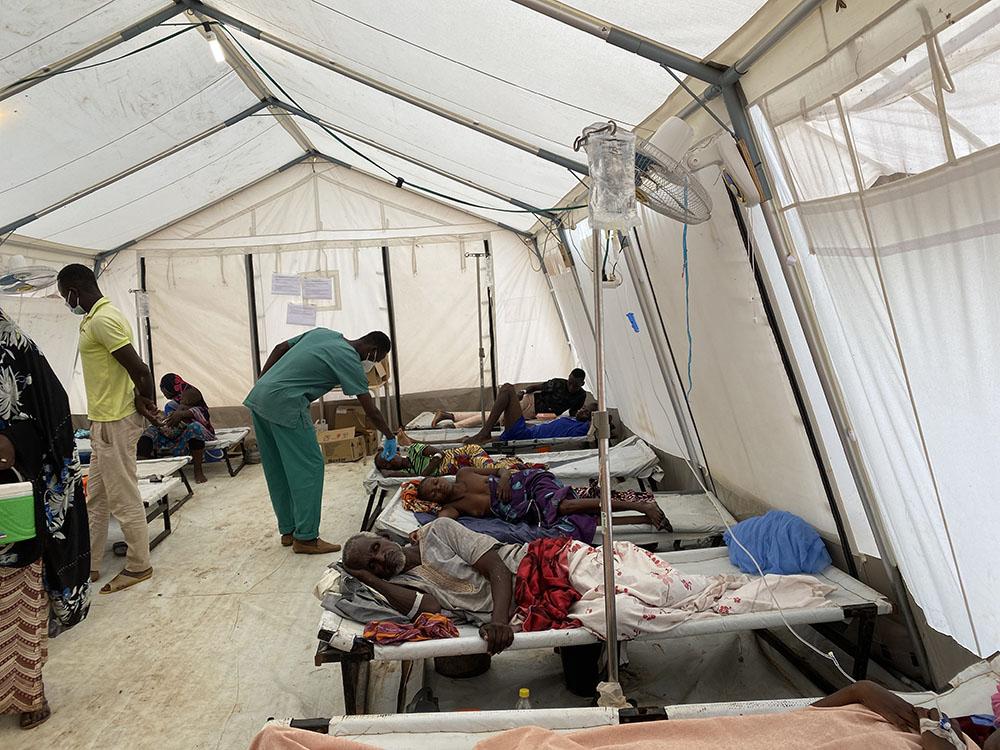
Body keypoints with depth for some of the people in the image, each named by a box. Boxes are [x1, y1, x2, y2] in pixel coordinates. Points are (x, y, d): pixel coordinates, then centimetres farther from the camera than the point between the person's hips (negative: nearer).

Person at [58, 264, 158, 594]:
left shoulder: (102, 320, -17)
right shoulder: (97, 317, 15)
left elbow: (139, 369, -22)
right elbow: (136, 368, 14)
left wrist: (149, 406, -10)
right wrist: (144, 404, 4)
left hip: (115, 424, -10)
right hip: (105, 421, 10)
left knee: (124, 499, 1)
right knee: (96, 499, 17)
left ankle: (138, 566, 13)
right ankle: (89, 565, 27)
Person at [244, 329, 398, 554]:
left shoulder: (323, 333, 15)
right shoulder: (350, 361, -7)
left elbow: (280, 348, 18)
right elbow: (371, 411, -4)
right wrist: (390, 437, 11)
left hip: (258, 396, 9)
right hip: (284, 404, -9)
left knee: (277, 471, 15)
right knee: (309, 468, -1)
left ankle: (288, 531, 25)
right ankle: (305, 538, 3)